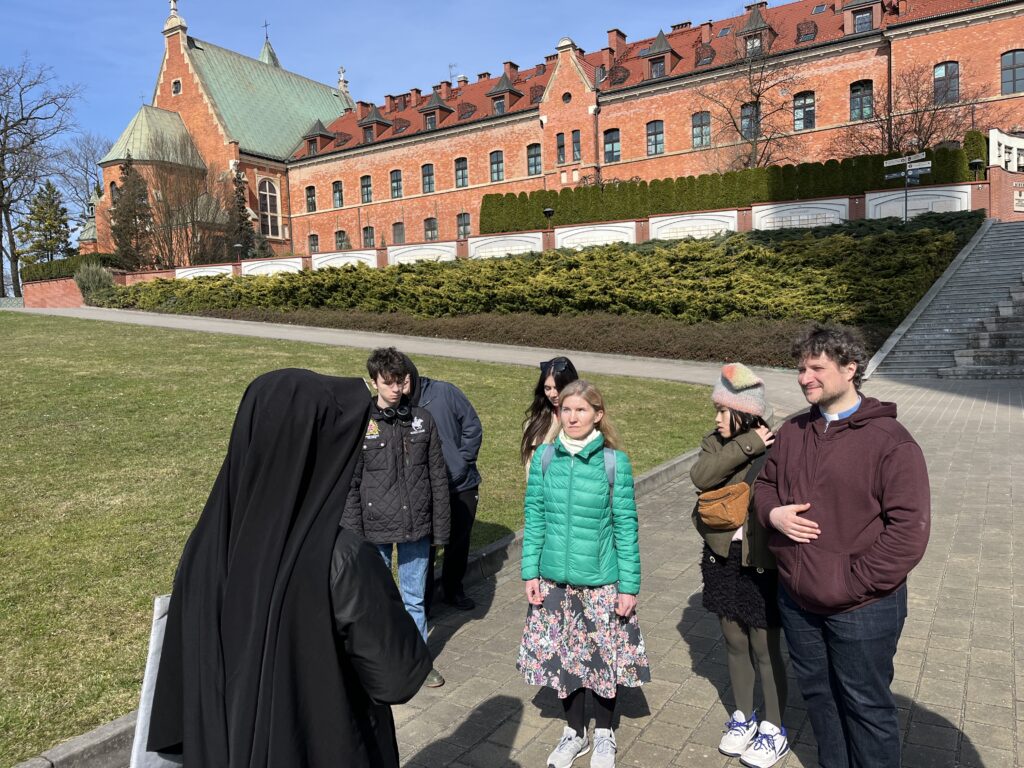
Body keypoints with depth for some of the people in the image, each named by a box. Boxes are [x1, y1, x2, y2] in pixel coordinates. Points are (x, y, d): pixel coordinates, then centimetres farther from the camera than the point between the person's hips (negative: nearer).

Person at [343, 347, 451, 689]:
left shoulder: (422, 419, -1)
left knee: (415, 597, 15)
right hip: (375, 529, -2)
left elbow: (437, 478, 3)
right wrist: (353, 535, -8)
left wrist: (440, 528, 3)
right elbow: (349, 484, -5)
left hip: (416, 526, 2)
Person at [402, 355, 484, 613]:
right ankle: (422, 601, 24)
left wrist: (463, 461, -8)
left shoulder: (445, 392, -9)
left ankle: (454, 590, 38)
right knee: (425, 546, 5)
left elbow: (473, 426, -4)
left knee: (459, 542, 17)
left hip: (462, 485, 1)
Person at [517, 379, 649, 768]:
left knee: (602, 656, 12)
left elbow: (625, 526, -6)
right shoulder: (544, 457, -4)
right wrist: (530, 572, -1)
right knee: (559, 655, 13)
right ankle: (574, 731, 38)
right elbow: (534, 517, 1)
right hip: (553, 578, 2)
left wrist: (629, 585, -6)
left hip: (601, 581, -2)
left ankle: (604, 734, 38)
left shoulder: (614, 462, -11)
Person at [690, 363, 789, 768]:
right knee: (735, 643, 19)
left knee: (765, 649, 10)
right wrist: (746, 445, -25)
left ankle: (774, 730, 31)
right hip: (723, 559, 5)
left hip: (762, 563, -5)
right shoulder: (715, 442, 0)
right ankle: (743, 717, 39)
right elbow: (701, 476, -20)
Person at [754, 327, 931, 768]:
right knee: (816, 691, 23)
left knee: (866, 705, 12)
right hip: (796, 599, 6)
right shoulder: (792, 433, 4)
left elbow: (909, 531, -19)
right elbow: (764, 483, 16)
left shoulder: (890, 441, -16)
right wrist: (772, 512, -7)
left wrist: (851, 582, -20)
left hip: (862, 608, -6)